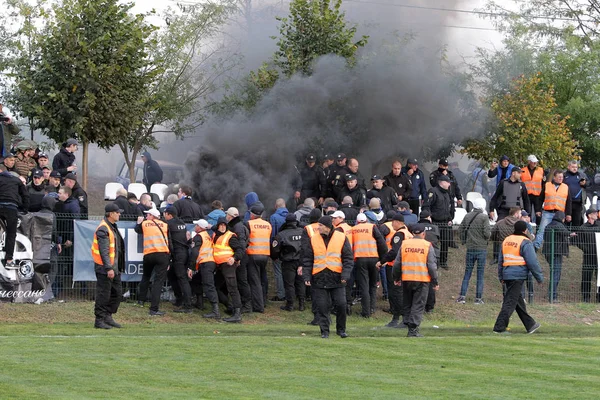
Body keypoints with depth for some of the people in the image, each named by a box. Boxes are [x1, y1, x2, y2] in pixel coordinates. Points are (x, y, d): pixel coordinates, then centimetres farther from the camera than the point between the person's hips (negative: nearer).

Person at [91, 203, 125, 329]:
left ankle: (108, 317, 21)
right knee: (103, 294, -4)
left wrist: (117, 267, 21)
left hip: (114, 267, 10)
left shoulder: (113, 227, 17)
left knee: (117, 293, 13)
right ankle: (99, 320, 2)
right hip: (104, 268, -10)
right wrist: (109, 268, -25)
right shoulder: (103, 229, -16)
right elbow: (104, 251, -22)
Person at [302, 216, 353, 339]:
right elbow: (307, 260, 8)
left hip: (336, 278, -1)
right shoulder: (313, 239, 6)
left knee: (341, 305, -3)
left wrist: (345, 274, -10)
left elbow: (348, 258, 2)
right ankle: (324, 331, 10)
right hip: (319, 279, 1)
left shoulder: (341, 238, 2)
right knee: (322, 306, 0)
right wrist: (306, 276, -2)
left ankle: (341, 329, 14)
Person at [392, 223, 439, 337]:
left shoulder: (404, 244, 4)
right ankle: (413, 329, -5)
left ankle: (407, 323, 18)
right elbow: (432, 266, -5)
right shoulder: (427, 246, -3)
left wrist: (396, 278, 19)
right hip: (422, 280, -3)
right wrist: (435, 283, 1)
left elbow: (397, 263, 7)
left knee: (407, 304, 16)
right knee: (418, 305, 0)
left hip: (406, 279, 3)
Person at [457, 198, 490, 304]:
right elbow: (487, 233, -16)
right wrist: (489, 233, 6)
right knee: (480, 274, 3)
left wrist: (464, 241, 21)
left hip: (470, 248, 4)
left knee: (467, 272, 10)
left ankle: (462, 296, 2)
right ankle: (478, 298, 4)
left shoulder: (467, 216, 3)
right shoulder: (484, 217, -10)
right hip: (481, 248, -4)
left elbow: (460, 230, 7)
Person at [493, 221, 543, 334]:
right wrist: (539, 277, -1)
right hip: (518, 276, -8)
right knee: (510, 302, -7)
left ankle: (530, 325, 28)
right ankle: (499, 327, -11)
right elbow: (532, 262, -10)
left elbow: (500, 260, 19)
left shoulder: (506, 240, 15)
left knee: (519, 301, 16)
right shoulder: (525, 242, -8)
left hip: (507, 274, 8)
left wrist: (501, 277, 25)